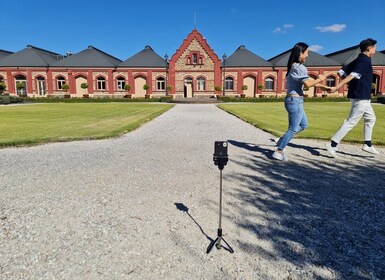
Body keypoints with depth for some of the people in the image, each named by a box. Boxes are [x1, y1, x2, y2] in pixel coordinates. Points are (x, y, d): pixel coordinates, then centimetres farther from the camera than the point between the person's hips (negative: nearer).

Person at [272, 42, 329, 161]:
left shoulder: (294, 66, 15)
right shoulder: (299, 67, -15)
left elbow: (308, 80, 18)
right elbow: (308, 84, -20)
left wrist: (324, 87, 17)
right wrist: (319, 79, -2)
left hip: (293, 100, 10)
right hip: (295, 101, -10)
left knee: (303, 125, 21)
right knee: (293, 129, -1)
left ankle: (282, 140, 21)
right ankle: (278, 151, 4)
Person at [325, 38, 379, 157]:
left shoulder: (357, 60, 13)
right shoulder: (365, 60, -14)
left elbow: (341, 72, 9)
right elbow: (352, 75, -27)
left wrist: (355, 84, 10)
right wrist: (337, 87, -37)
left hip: (363, 97, 10)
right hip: (361, 97, -10)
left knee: (370, 118, 21)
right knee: (351, 122, -10)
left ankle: (367, 145, 26)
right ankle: (333, 144, -10)